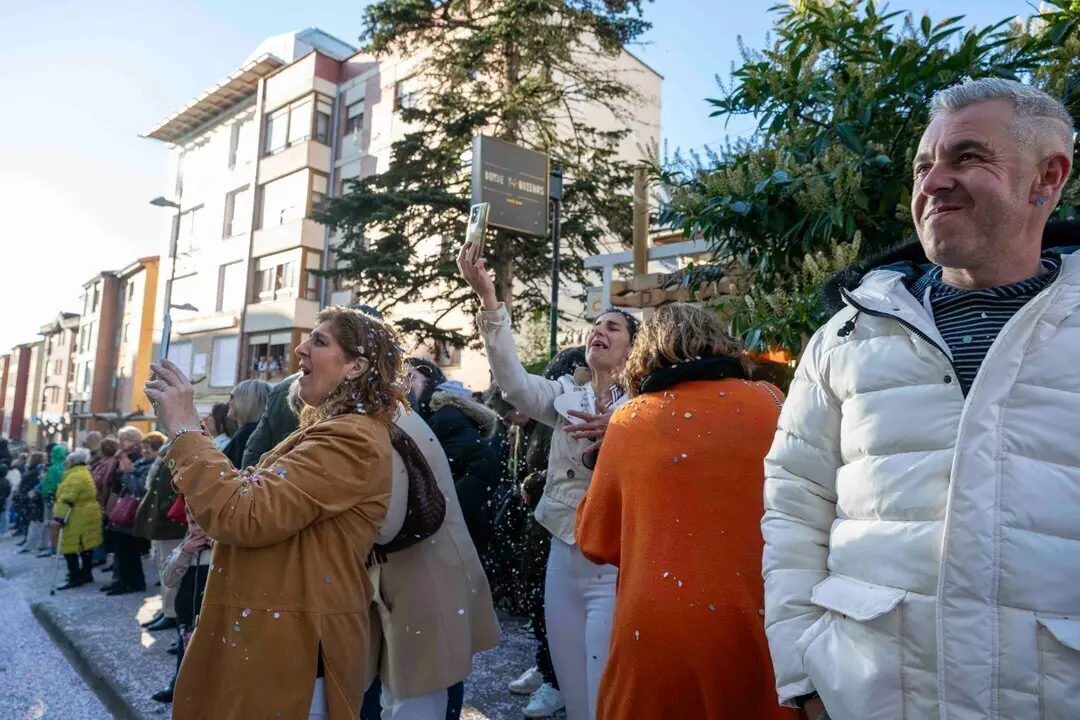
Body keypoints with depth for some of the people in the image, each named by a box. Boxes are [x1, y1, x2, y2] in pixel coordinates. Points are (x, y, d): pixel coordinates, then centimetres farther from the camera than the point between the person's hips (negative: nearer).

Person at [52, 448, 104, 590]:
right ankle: (86, 574, 21)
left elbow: (66, 500, -23)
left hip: (77, 519, -10)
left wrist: (59, 516, -24)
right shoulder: (85, 474, 16)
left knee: (69, 548, -4)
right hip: (87, 516, 10)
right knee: (85, 546, 14)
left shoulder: (75, 477, -18)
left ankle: (75, 578, -2)